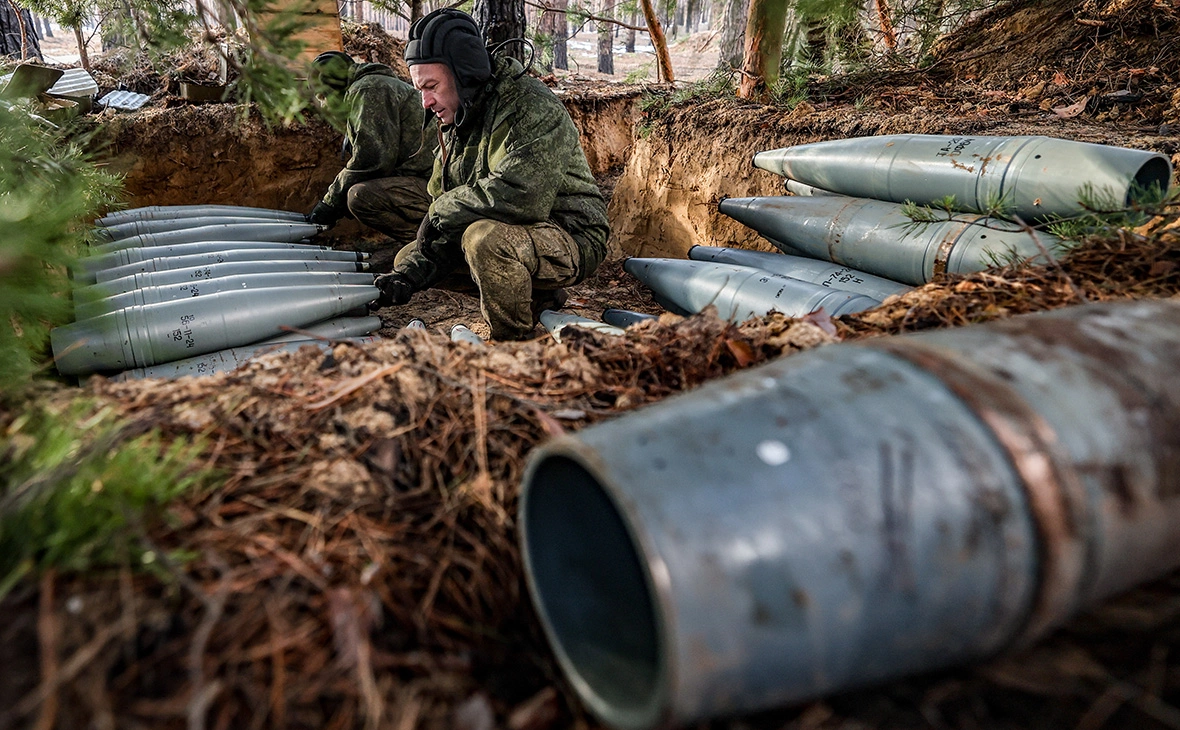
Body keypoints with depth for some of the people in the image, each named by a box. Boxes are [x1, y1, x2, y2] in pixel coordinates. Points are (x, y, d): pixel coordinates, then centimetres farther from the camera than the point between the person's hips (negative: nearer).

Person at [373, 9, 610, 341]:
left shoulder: (531, 108, -20)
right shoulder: (457, 125, 8)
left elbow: (518, 196, -35)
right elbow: (443, 225, 7)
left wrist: (443, 210, -19)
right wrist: (409, 274, -10)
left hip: (572, 241, -9)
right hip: (512, 234, 9)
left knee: (485, 238, -37)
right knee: (407, 258, 12)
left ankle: (515, 343, -12)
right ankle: (535, 295, 11)